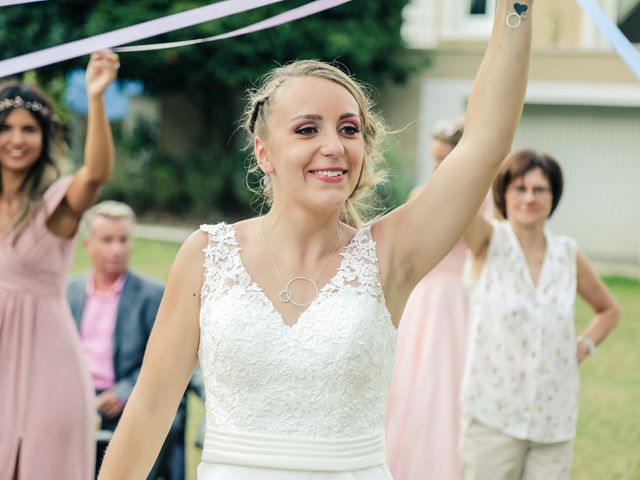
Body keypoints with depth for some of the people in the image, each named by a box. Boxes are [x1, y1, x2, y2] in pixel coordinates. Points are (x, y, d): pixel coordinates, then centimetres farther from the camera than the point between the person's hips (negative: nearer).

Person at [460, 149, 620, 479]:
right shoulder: (489, 243, -3)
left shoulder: (568, 255, 6)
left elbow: (608, 309, 23)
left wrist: (585, 346, 6)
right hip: (493, 417, -3)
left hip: (554, 420, 3)